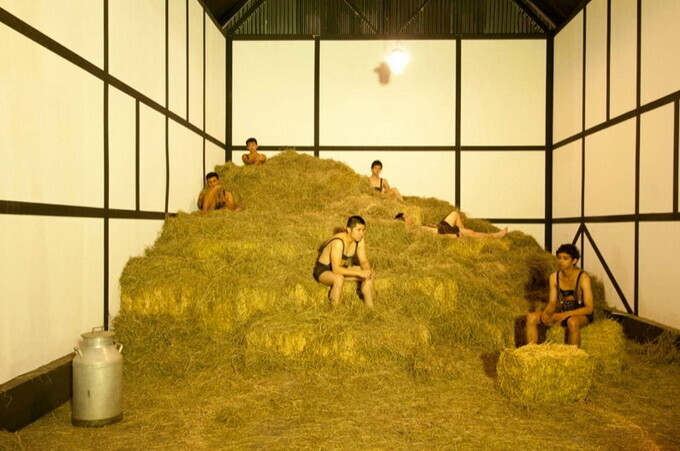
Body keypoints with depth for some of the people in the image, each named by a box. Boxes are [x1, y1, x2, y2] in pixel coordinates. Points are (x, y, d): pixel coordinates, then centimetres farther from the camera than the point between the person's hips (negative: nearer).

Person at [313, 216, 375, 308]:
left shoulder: (359, 239, -11)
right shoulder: (338, 242, -34)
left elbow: (364, 261, -4)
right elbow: (336, 269, -36)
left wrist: (368, 270, -27)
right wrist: (359, 273, -38)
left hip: (342, 268, 8)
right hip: (323, 271, -8)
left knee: (368, 275, -8)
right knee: (339, 278, -40)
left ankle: (370, 309, 1)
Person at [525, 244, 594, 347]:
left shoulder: (583, 277, -17)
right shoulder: (554, 277, -2)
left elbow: (589, 308, -20)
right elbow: (552, 303, 2)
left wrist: (565, 314, -33)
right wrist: (546, 313, -21)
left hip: (582, 314, -5)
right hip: (562, 312, 5)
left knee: (572, 321, -40)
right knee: (531, 317, -14)